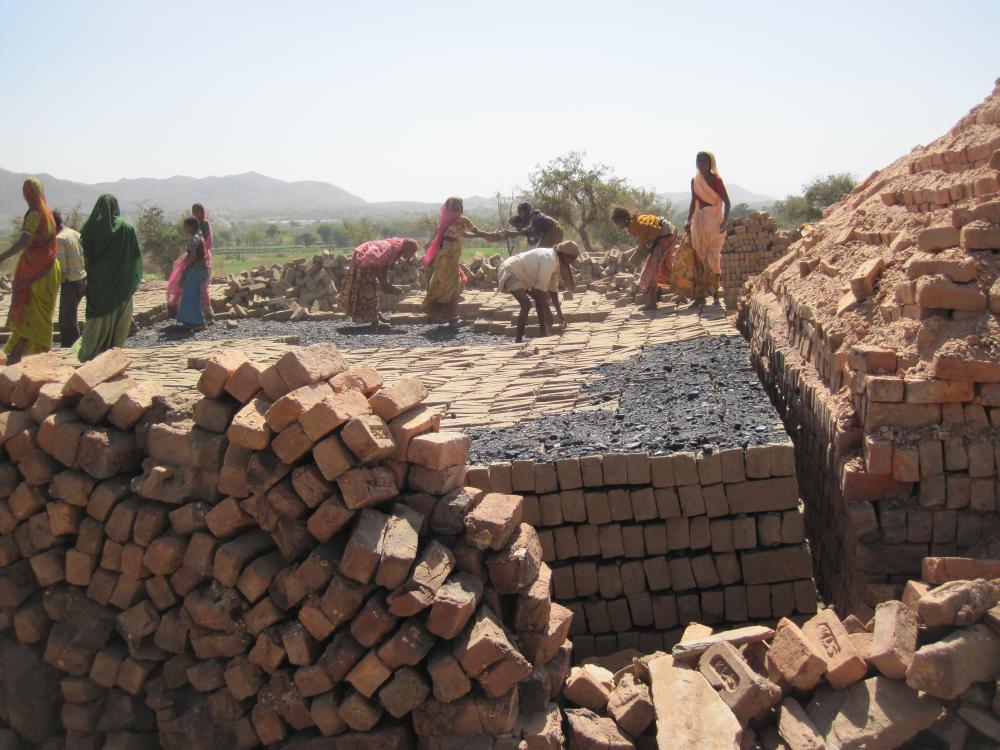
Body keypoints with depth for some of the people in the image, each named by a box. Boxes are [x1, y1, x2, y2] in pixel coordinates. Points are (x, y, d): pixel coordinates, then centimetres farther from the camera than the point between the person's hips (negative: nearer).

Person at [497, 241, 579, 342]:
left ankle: (544, 334, 21)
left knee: (539, 299, 16)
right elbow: (541, 287, -27)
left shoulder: (556, 262, 5)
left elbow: (553, 288, 10)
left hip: (521, 274, 11)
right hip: (510, 272, -11)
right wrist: (548, 312, -22)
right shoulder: (550, 260, -26)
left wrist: (560, 314, 9)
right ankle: (518, 340, -19)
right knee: (526, 304, -24)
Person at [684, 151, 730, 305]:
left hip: (714, 220, -5)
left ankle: (715, 291, 3)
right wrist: (689, 221, 8)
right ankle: (700, 295, 5)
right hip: (699, 220, 5)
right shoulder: (695, 181, 9)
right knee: (699, 257, 2)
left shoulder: (716, 180, -6)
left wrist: (725, 221, -20)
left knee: (713, 257, -7)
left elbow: (727, 202, -8)